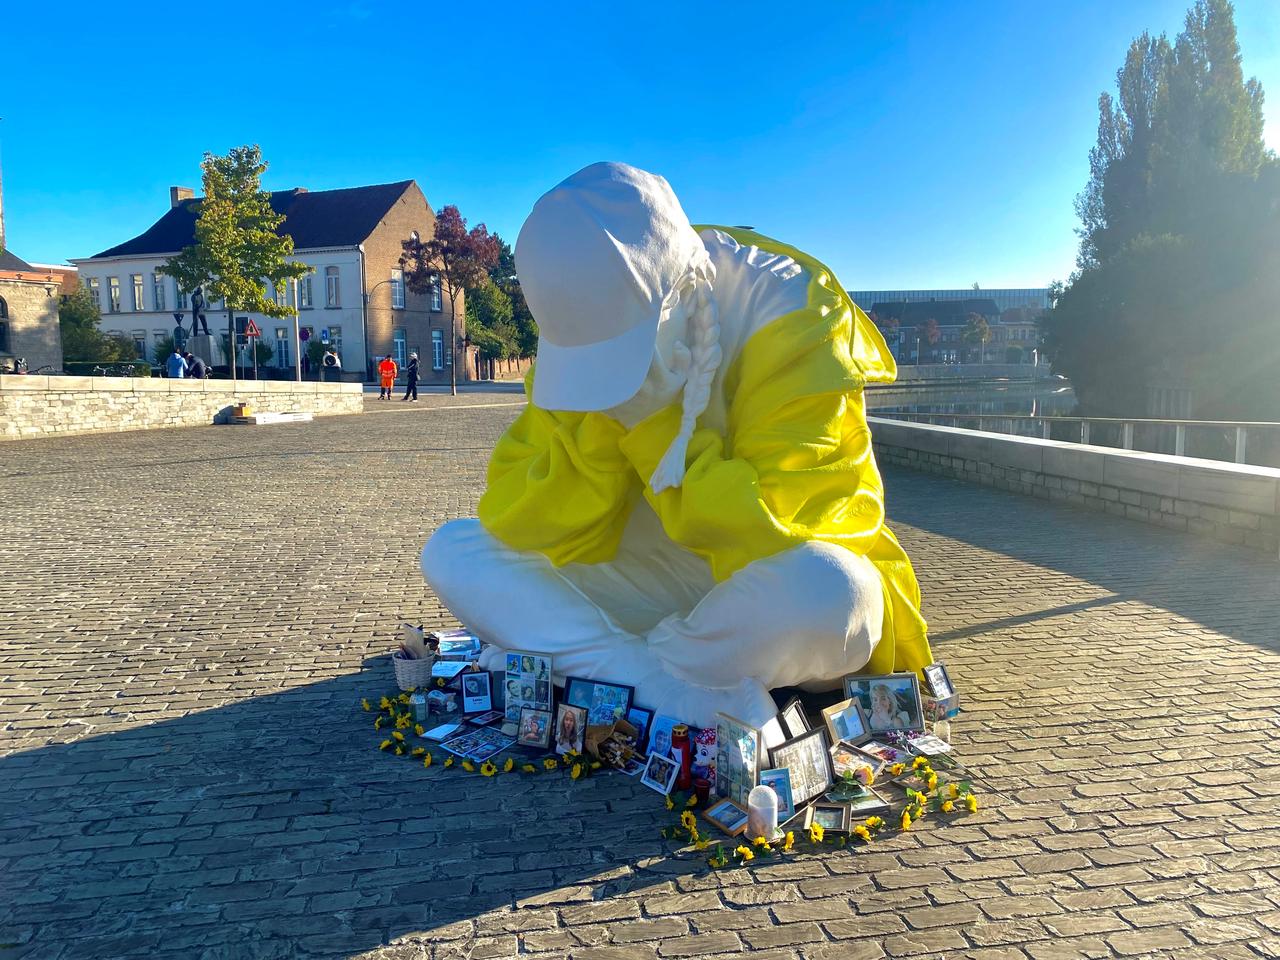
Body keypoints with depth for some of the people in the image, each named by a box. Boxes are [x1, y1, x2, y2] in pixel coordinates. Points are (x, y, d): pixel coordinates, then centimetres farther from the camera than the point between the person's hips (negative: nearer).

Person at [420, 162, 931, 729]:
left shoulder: (793, 320, -21)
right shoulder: (587, 327, -9)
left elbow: (772, 534, -28)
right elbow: (524, 530, -12)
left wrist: (652, 424, -28)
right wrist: (596, 426, -27)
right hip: (659, 584, 4)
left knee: (823, 586, -39)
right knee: (452, 553, -10)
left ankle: (578, 664, -13)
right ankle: (704, 700, -22)